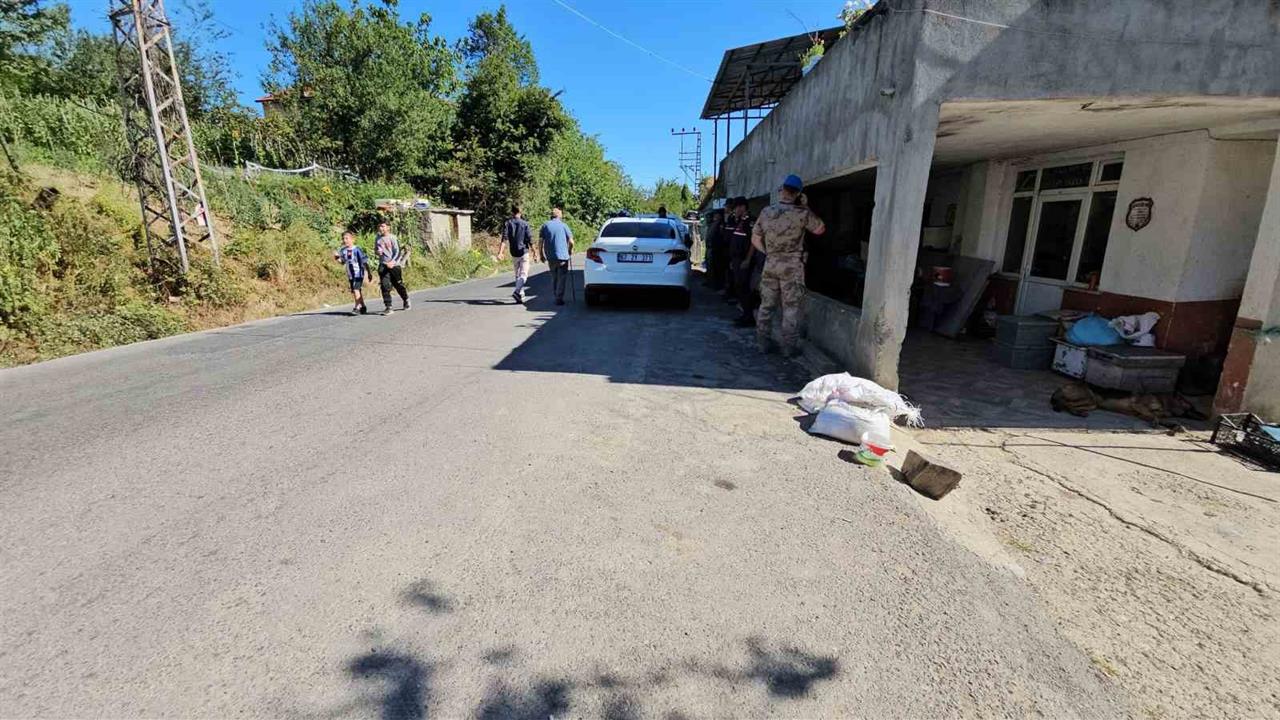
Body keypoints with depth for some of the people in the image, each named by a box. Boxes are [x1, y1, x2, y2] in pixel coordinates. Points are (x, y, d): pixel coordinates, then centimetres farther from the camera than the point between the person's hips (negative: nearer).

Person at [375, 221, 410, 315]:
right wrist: (377, 252, -2)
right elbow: (375, 251, 23)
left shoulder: (393, 238, -4)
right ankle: (388, 307, -9)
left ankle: (406, 301, 33)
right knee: (385, 286, -8)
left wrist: (392, 262, -22)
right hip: (383, 265, 3)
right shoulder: (378, 239, 11)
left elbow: (397, 252, -8)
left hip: (394, 264, -3)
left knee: (398, 284, 8)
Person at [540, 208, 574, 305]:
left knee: (554, 277, 17)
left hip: (550, 257, 3)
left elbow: (541, 241, 1)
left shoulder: (545, 225, 6)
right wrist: (570, 251, 17)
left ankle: (556, 296, 21)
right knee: (562, 278, 2)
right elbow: (571, 241, -1)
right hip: (562, 255, -3)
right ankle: (559, 299, -2)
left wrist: (542, 254, 10)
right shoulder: (563, 225, 2)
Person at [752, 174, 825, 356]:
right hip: (792, 266, -4)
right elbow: (820, 229, 4)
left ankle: (764, 343, 18)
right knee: (791, 308, 3)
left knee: (766, 305, 11)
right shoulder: (801, 213, -10)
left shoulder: (766, 212, 2)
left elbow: (755, 239, 6)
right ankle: (789, 347, 7)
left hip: (770, 264, 4)